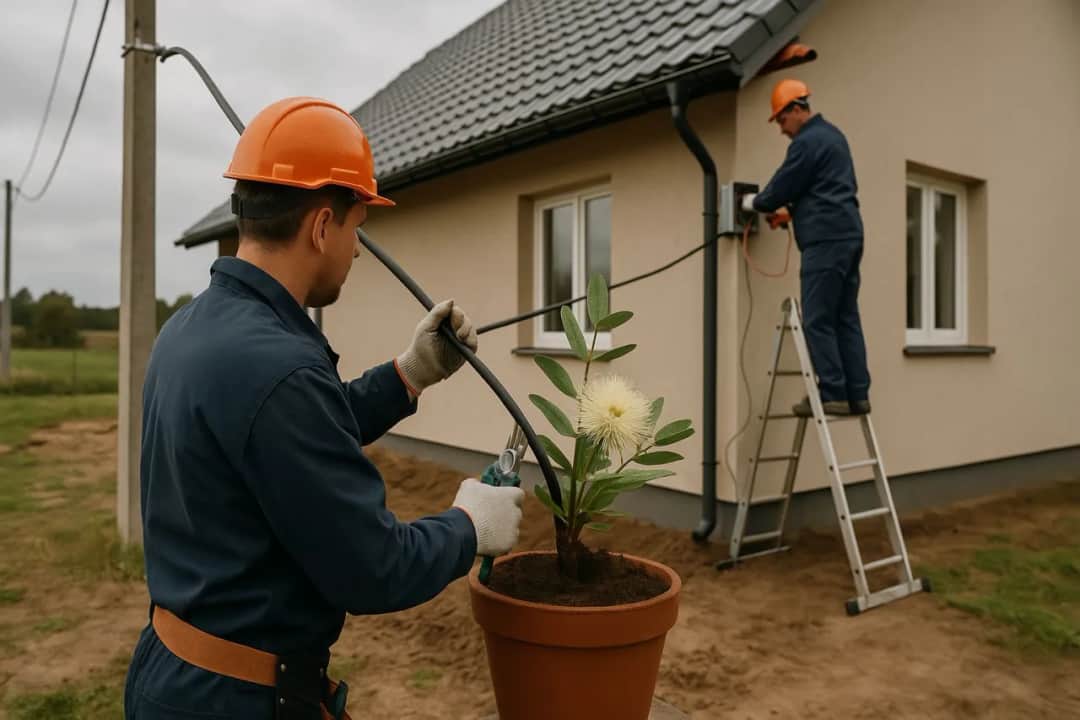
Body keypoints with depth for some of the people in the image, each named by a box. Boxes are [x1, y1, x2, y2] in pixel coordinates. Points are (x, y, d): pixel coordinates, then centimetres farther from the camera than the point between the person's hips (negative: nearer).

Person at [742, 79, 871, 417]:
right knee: (846, 319, 8)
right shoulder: (833, 134, 22)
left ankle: (833, 395, -6)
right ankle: (857, 394, 9)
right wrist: (790, 212, 24)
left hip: (826, 240, -10)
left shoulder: (807, 142, -9)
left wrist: (754, 202, 13)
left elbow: (782, 187, -6)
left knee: (818, 321, -7)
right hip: (848, 236, 10)